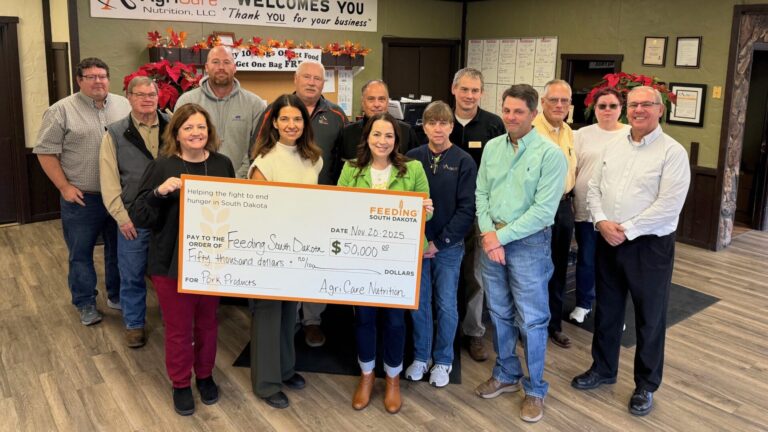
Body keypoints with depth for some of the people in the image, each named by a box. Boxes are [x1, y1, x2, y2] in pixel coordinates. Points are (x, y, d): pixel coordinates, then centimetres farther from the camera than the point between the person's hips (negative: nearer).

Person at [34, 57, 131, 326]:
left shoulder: (124, 105, 5)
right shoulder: (61, 111, -7)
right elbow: (46, 152, -7)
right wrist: (64, 187, -11)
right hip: (82, 198, -3)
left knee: (119, 250, 14)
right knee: (81, 253, 7)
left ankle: (117, 296, 30)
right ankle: (85, 304, 21)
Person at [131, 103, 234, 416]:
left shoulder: (222, 164, 0)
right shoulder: (162, 166, -10)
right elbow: (138, 217, -11)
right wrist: (159, 192, -28)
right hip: (172, 262, -3)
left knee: (208, 322, 17)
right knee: (179, 327, 9)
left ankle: (205, 375, 38)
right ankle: (180, 384, 30)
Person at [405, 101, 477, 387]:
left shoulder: (464, 162, -6)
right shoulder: (412, 158, 0)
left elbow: (467, 209, -9)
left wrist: (439, 242, -12)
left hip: (449, 246, -2)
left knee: (446, 305, 8)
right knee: (418, 303, 10)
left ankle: (443, 360, 24)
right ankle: (420, 356, 27)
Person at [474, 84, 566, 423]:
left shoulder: (550, 154, -12)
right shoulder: (492, 147, 5)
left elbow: (544, 210, -17)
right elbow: (481, 194, 6)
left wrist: (502, 236, -16)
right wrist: (488, 233, -10)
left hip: (529, 243, -5)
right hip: (492, 240, 5)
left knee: (531, 319, 5)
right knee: (499, 313, 16)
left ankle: (535, 389, 22)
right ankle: (506, 375, 35)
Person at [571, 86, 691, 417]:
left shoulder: (672, 152, -10)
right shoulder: (613, 147, 9)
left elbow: (669, 205, -18)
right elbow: (594, 189, 8)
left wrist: (627, 229, -18)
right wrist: (601, 222, -10)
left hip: (649, 245, -5)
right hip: (607, 242, 5)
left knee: (649, 318, 8)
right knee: (606, 309, 16)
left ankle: (646, 385, 25)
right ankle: (603, 369, 35)